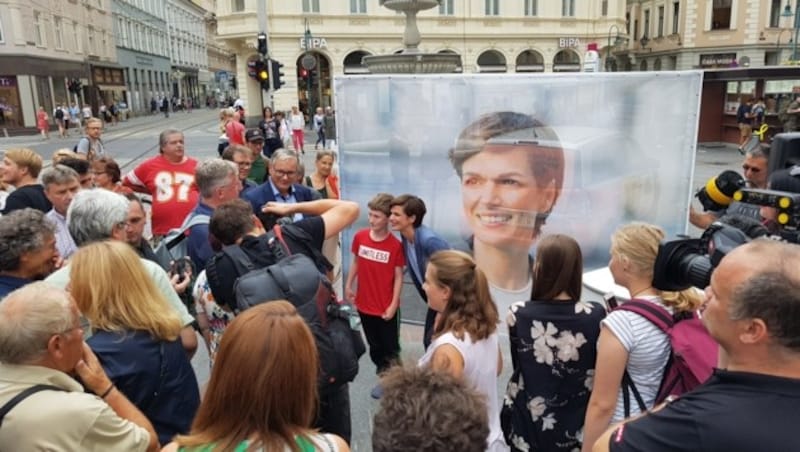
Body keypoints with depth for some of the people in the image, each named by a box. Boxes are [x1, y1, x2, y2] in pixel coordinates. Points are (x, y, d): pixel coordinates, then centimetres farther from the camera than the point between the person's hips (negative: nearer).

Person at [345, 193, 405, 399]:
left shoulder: (395, 245, -18)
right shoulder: (359, 237, -7)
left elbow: (398, 276, -11)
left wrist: (393, 304, -12)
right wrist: (349, 285, 9)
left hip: (386, 307, -4)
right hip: (364, 303, 4)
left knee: (390, 348, 13)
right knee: (374, 346, 20)